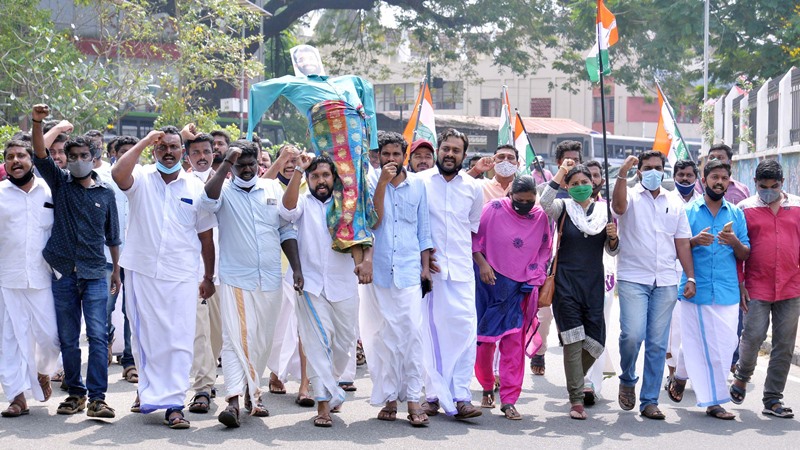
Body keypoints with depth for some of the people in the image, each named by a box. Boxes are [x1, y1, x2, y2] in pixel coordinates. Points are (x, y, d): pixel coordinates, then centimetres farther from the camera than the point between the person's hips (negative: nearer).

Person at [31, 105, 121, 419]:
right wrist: (37, 123, -25)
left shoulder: (106, 193, 7)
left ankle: (97, 398, -8)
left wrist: (116, 271, 14)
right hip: (63, 273, 1)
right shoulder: (60, 183, 7)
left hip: (95, 274, -1)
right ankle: (75, 393, 18)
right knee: (67, 339, 7)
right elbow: (41, 154, -9)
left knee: (98, 336, -8)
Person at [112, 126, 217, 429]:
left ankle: (173, 403, -3)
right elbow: (118, 173, -24)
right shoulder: (141, 180, 1)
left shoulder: (196, 188, 5)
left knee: (180, 340, -6)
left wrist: (209, 278, 10)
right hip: (142, 271, 0)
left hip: (181, 276, 0)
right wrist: (144, 142, -15)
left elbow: (205, 236, 9)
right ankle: (147, 389, 30)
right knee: (144, 336, 11)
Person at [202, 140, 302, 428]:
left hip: (270, 279, 4)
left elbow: (286, 230, 12)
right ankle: (233, 401, -18)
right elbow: (208, 201, -23)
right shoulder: (224, 190, 1)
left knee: (262, 341, 11)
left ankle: (252, 393, 25)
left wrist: (296, 268, 6)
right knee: (235, 338, -12)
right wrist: (226, 163, -24)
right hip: (235, 278, -3)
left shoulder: (273, 189, 9)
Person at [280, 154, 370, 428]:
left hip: (343, 284, 2)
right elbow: (287, 210, -16)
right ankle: (324, 402, -8)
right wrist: (298, 170, -18)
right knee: (318, 342, -9)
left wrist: (367, 259, -18)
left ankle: (330, 388, 33)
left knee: (345, 343, 9)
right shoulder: (303, 204, 7)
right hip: (311, 284, -2)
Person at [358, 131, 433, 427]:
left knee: (412, 333, -7)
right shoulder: (371, 183, 5)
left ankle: (413, 399, -4)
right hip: (378, 270, 0)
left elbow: (424, 229, 12)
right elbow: (372, 221, -10)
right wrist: (383, 183, -14)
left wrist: (425, 265, 6)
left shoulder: (417, 186, 8)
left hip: (409, 271, 0)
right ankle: (389, 398, 12)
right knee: (382, 335, 3)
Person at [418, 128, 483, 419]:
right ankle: (434, 395, 7)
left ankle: (460, 397, -5)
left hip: (461, 269, 2)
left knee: (465, 328, -7)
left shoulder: (473, 188, 10)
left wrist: (461, 250, 13)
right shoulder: (420, 182, 1)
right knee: (430, 329, 0)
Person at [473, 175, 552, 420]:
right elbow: (474, 237, -1)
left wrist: (535, 279, 4)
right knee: (485, 338, 6)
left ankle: (508, 400, -1)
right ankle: (487, 388, 27)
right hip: (490, 283, -1)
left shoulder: (541, 217, 4)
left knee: (514, 343, -4)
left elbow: (545, 251, 14)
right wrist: (482, 263, -12)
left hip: (520, 289, 1)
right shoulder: (494, 209, -5)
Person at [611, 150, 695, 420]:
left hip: (665, 283, 4)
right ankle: (627, 380, 11)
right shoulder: (631, 197, 5)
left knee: (658, 344, 3)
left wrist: (691, 277, 8)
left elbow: (682, 244, 15)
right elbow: (619, 206, -20)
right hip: (633, 279, -3)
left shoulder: (675, 204, 16)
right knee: (632, 334, -18)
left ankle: (649, 401, 10)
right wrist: (622, 174, -32)